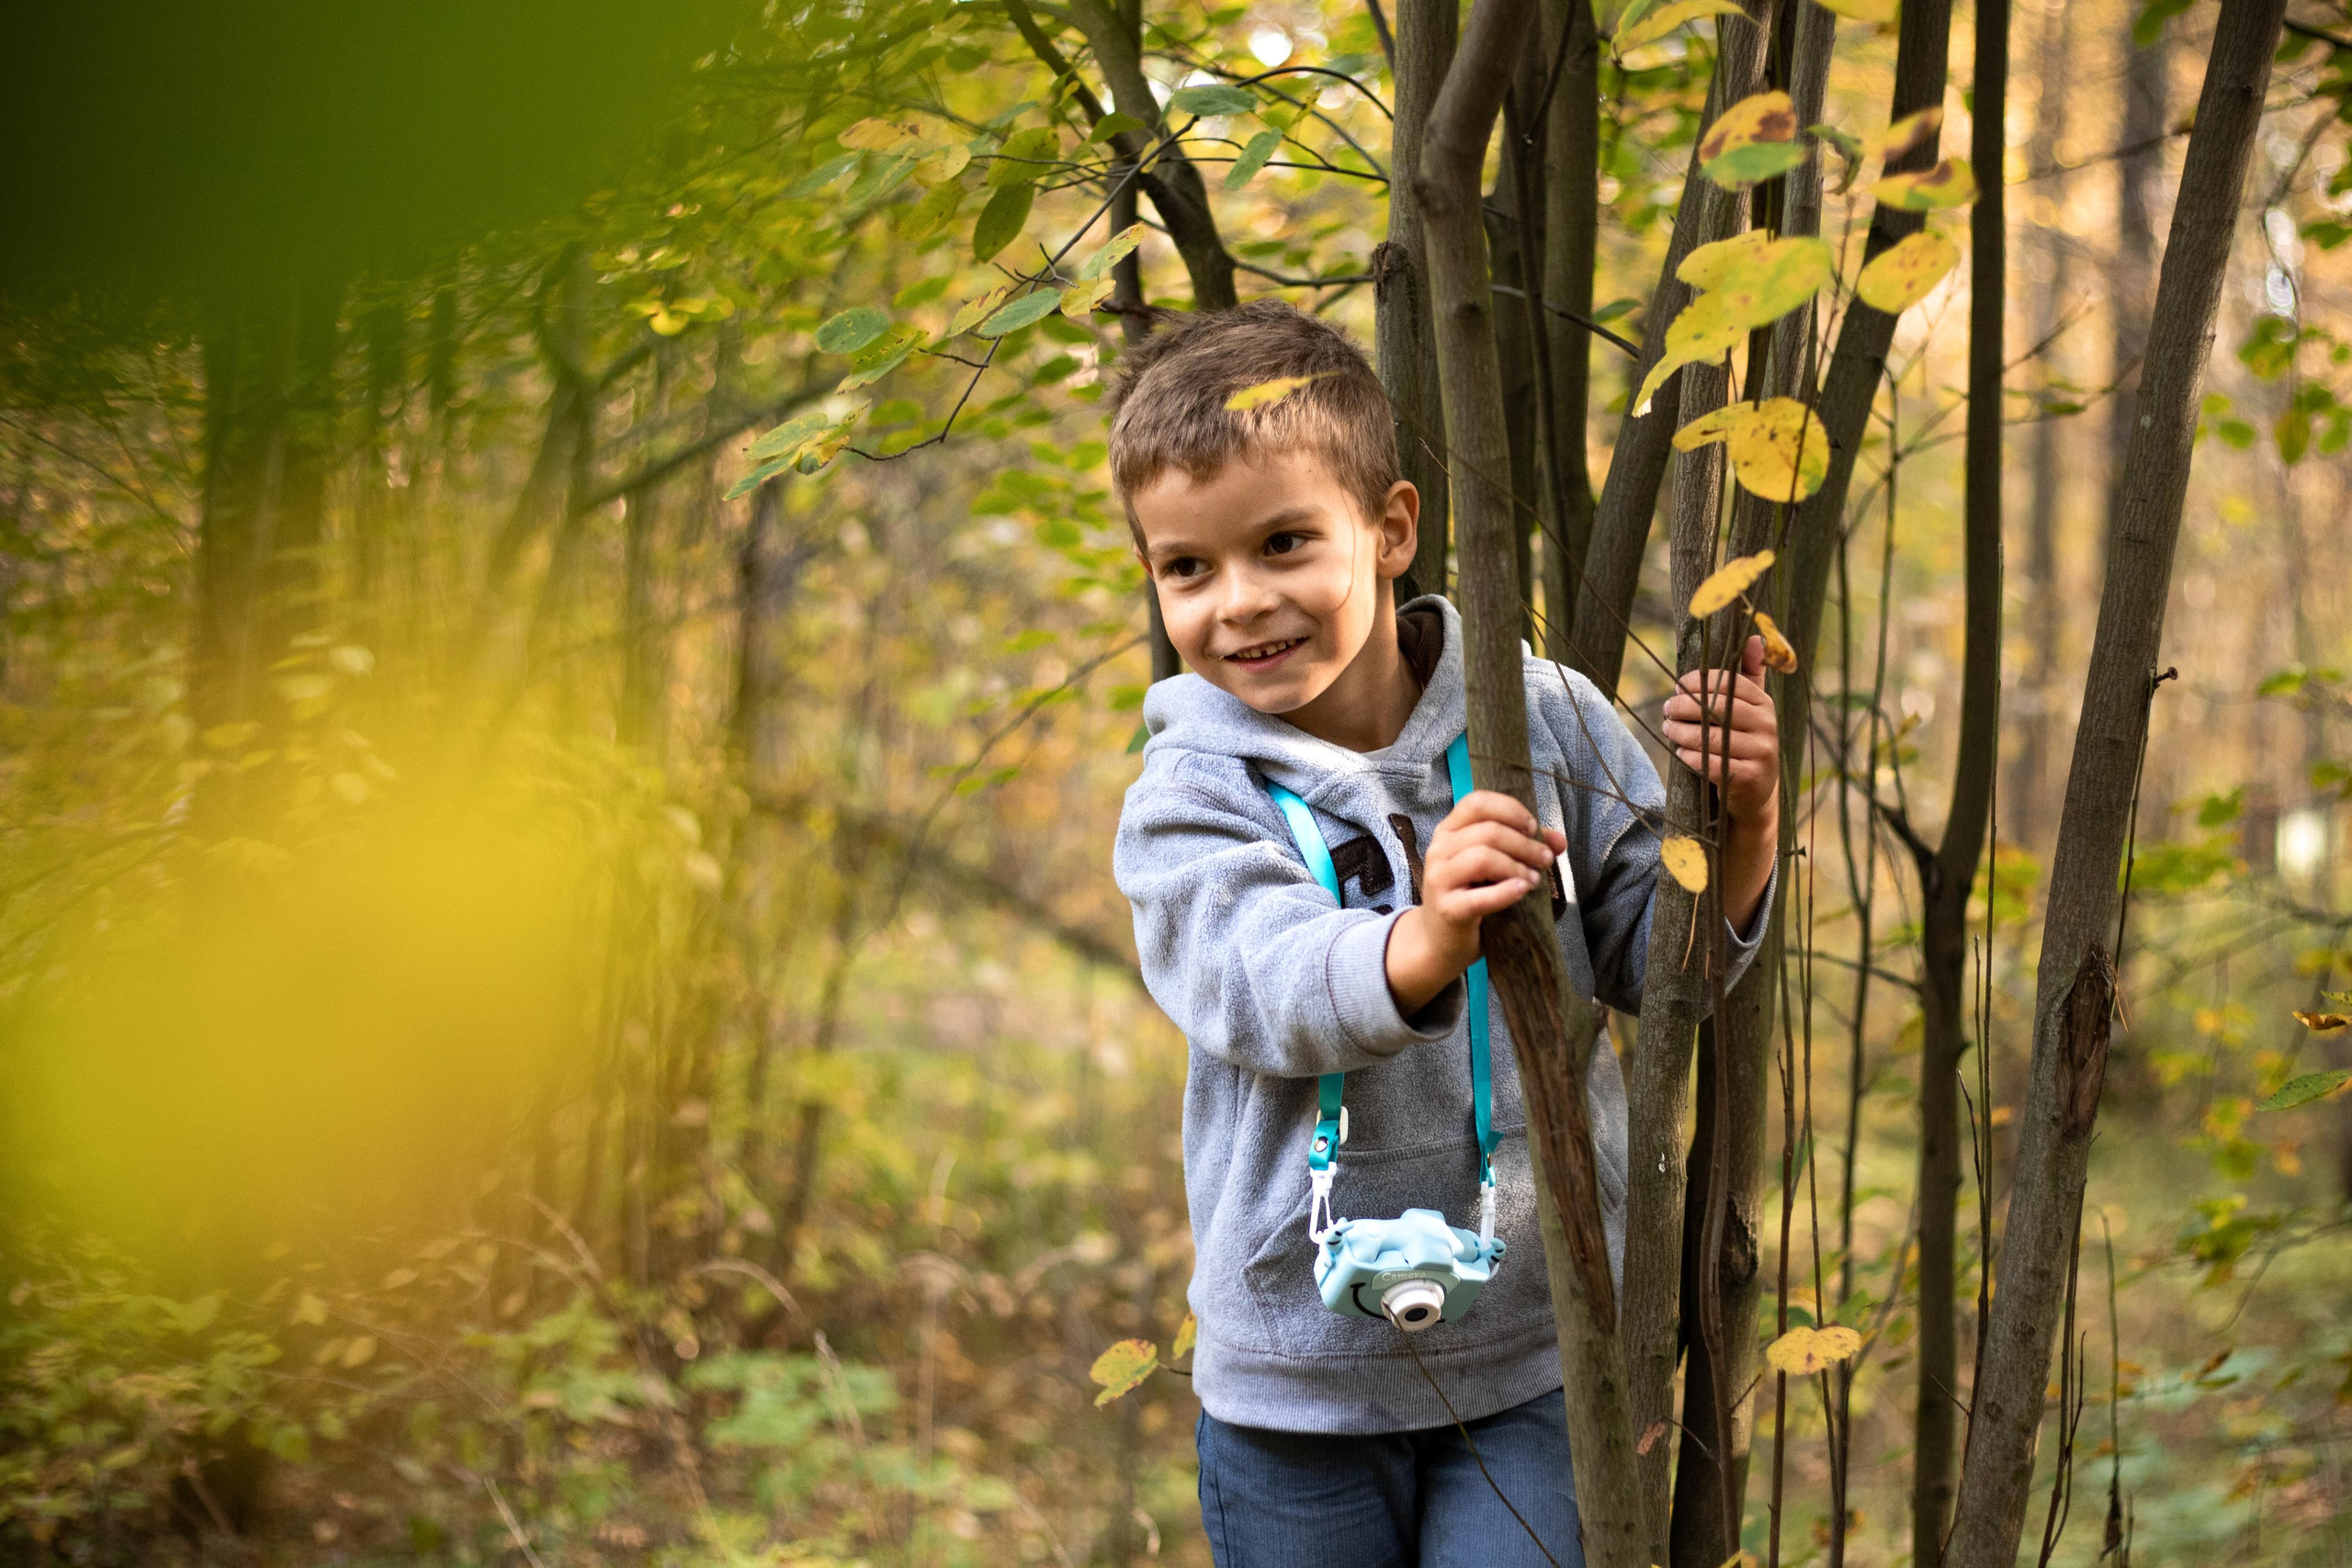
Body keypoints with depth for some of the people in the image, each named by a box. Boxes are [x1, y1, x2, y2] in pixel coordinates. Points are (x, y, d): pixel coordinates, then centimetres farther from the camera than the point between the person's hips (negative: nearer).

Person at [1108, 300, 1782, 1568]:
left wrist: (1740, 827, -17)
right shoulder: (1187, 801, -8)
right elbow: (1262, 988, -27)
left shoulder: (1543, 719, -3)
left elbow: (1654, 962, 2)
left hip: (1538, 1361, 0)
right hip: (1296, 1388, 0)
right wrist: (1427, 942, -48)